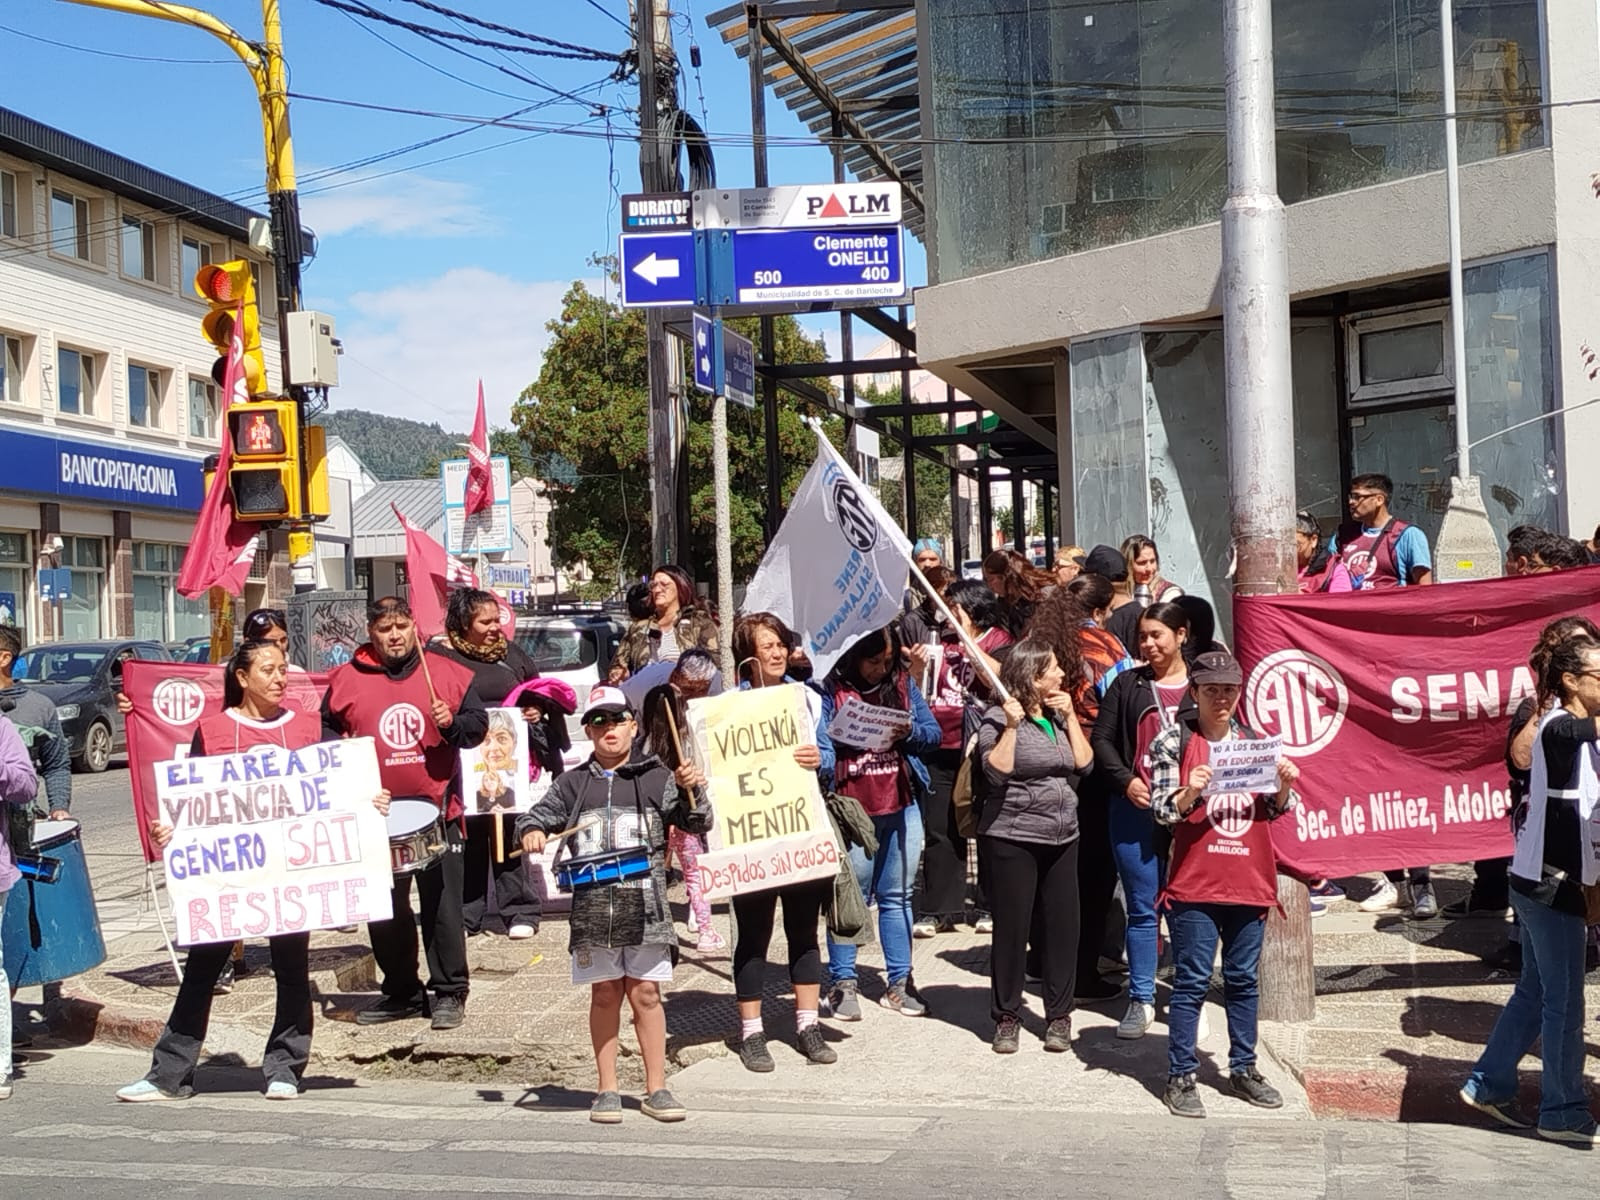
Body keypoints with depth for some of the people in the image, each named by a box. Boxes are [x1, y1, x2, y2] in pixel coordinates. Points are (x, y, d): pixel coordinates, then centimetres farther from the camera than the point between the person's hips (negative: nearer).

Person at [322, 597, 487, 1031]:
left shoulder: (447, 672, 2)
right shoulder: (346, 679, 5)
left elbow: (478, 723, 4)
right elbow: (325, 730, 14)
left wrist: (452, 723, -15)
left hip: (436, 808, -2)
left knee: (442, 906, 1)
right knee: (384, 910, 10)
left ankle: (450, 993, 11)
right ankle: (401, 993, 23)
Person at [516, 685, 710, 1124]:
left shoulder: (656, 778, 4)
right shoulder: (574, 784, 9)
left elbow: (698, 824, 1)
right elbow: (537, 814, 14)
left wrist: (692, 791, -17)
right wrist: (531, 832, -9)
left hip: (644, 907, -1)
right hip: (592, 907, 1)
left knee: (645, 993, 1)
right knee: (604, 994, 8)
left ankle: (656, 1088, 11)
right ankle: (607, 1090, 16)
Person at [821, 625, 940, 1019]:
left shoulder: (904, 685, 8)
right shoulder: (831, 690, -5)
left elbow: (933, 733, 9)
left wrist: (909, 730, -11)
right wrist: (849, 732, -25)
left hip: (902, 808, 4)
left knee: (897, 896, 11)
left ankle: (899, 983, 18)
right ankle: (843, 982, 13)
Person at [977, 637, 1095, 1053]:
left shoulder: (1058, 716, 13)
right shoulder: (998, 719, -7)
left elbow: (1084, 761, 4)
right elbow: (997, 773, -18)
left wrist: (1070, 716, 0)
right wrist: (1011, 726, -21)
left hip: (1063, 839, 6)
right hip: (1013, 841, -6)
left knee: (1062, 926, 6)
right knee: (1012, 929, 0)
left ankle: (1059, 1016, 17)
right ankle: (1007, 1017, 12)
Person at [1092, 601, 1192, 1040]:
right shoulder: (1128, 684, 7)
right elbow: (1102, 738, 7)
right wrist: (1126, 780, -7)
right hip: (1134, 809, 1)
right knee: (1142, 908, 6)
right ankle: (1140, 1000, 15)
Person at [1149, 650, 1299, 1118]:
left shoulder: (1254, 740, 11)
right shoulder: (1173, 741, -3)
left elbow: (1275, 808, 14)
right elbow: (1162, 809, -7)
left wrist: (1285, 785, -7)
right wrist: (1189, 792, -27)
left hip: (1250, 881, 4)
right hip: (1194, 883, -4)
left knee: (1244, 979, 12)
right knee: (1191, 982, -1)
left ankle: (1243, 1069, 24)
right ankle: (1181, 1076, 6)